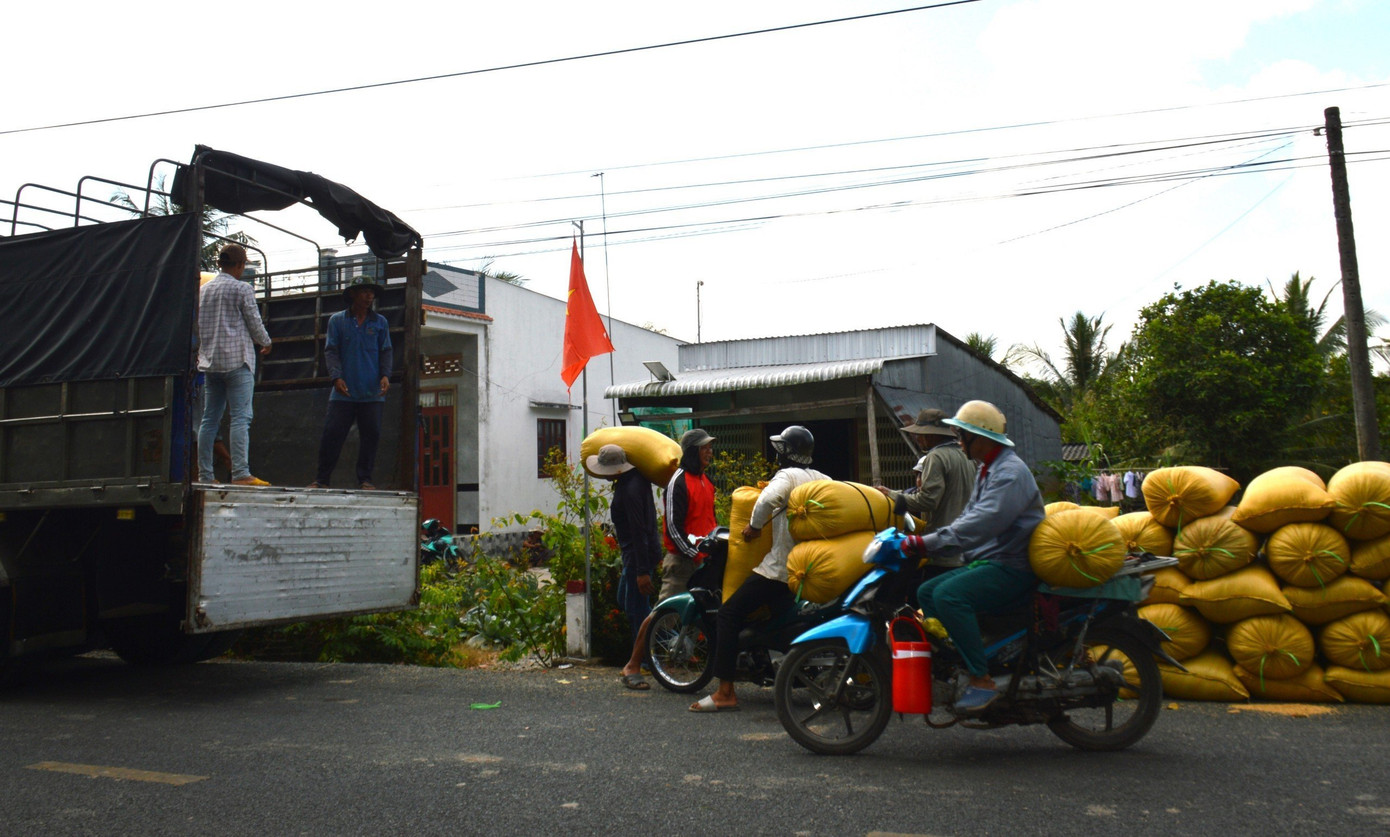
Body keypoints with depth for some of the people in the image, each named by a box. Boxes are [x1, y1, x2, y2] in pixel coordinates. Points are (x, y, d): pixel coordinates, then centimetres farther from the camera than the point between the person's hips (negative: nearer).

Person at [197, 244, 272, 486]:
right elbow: (255, 323, -2)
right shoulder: (242, 289, -5)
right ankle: (240, 473, -16)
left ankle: (205, 475, 9)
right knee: (240, 418, -10)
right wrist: (266, 343, 16)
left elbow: (198, 327, 16)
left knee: (209, 419, 8)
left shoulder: (203, 289, 13)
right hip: (237, 360, -6)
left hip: (209, 362, 6)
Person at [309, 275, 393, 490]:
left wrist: (385, 375, -6)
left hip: (372, 392, 1)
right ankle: (322, 478, 5)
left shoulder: (380, 322, 13)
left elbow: (386, 352, 11)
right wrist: (336, 377, -10)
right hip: (344, 392, -1)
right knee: (332, 433, -4)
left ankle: (365, 479, 11)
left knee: (370, 434, 1)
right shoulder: (337, 320, 10)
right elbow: (330, 351, 5)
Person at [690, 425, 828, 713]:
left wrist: (755, 526, -12)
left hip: (781, 567, -9)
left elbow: (767, 499, -28)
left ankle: (725, 693, -14)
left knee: (728, 615, -7)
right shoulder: (822, 479, 13)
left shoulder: (787, 476, -8)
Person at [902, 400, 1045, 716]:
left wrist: (925, 543, -30)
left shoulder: (1010, 473, -18)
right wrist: (924, 542, 10)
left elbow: (979, 525, -29)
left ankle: (982, 681, -23)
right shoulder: (988, 470, 17)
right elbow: (968, 518, 22)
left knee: (948, 595, -29)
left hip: (1010, 568, -11)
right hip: (987, 562, 11)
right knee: (926, 592, 5)